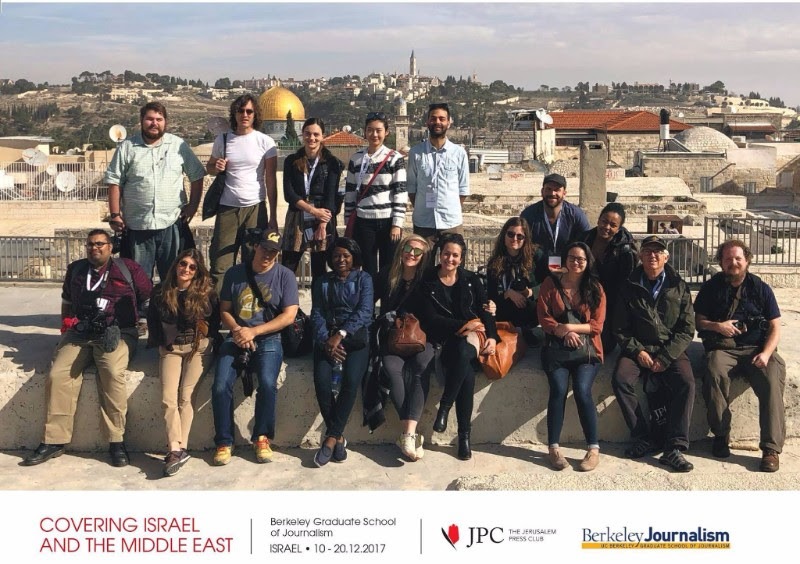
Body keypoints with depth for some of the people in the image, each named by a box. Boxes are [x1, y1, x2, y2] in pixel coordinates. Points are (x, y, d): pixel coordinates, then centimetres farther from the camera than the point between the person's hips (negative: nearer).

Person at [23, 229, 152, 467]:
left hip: (117, 332, -4)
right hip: (79, 333, 4)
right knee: (57, 376, -21)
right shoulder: (76, 269, 21)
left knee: (112, 373, -33)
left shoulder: (128, 268, 9)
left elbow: (149, 300, 10)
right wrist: (66, 323, 20)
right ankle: (54, 441, -13)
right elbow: (67, 300, 35)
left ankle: (116, 441, -25)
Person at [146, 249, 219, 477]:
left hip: (198, 347, -2)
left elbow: (215, 320, 10)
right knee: (168, 399, -16)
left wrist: (206, 340, 2)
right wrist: (159, 341, 8)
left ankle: (179, 449, -15)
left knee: (184, 396, -15)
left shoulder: (206, 292, 1)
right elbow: (152, 320, 17)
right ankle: (176, 450, -20)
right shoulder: (161, 292, 7)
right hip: (170, 348, 2)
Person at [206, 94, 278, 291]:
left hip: (255, 208, -1)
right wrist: (216, 167, -6)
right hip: (227, 208, 2)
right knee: (220, 265, -1)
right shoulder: (222, 140, 7)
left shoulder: (265, 142, 0)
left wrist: (273, 216, -4)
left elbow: (271, 180, 0)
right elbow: (209, 168, 19)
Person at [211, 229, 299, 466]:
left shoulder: (285, 276, 3)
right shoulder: (234, 273, 10)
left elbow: (289, 316, -4)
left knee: (267, 384, -29)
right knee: (220, 386, -22)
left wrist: (254, 331, -12)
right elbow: (224, 311, 12)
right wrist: (237, 330, -10)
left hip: (268, 340, -2)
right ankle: (224, 442, -6)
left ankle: (262, 438, -8)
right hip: (236, 338, 2)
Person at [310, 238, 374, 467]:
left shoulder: (363, 279, 12)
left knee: (351, 380, -28)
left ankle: (331, 437, -20)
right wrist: (326, 341, -14)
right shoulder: (321, 282, 18)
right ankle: (338, 437, -12)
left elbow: (364, 312, -3)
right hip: (327, 338, 1)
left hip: (356, 337, -1)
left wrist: (341, 335, -18)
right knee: (322, 380, -26)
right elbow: (317, 314, 6)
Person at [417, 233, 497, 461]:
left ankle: (444, 406, -27)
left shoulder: (471, 280, 14)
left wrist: (492, 336, -9)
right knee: (467, 372, -31)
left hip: (469, 337, 1)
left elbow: (485, 311, 9)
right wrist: (463, 324, -11)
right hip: (443, 339, -1)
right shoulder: (428, 282, 6)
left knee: (463, 353, -38)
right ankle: (464, 434, -27)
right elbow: (430, 319, -3)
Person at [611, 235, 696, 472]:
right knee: (620, 380, -27)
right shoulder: (629, 288, 6)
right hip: (637, 348, 1)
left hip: (671, 350, -1)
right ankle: (643, 439, -14)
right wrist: (637, 351, -11)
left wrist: (665, 358, -12)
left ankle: (674, 448, -24)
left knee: (686, 383, -28)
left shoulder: (679, 287, 4)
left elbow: (687, 329, 0)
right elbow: (620, 328, 6)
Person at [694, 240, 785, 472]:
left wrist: (766, 353, -10)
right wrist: (716, 326, -9)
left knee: (772, 381, -29)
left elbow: (775, 328, 7)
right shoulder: (711, 287, 12)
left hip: (757, 349, 0)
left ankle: (771, 448, -25)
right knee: (714, 374, -34)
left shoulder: (761, 288, 11)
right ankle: (721, 435, -19)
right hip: (723, 348, 0)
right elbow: (698, 321, 13)